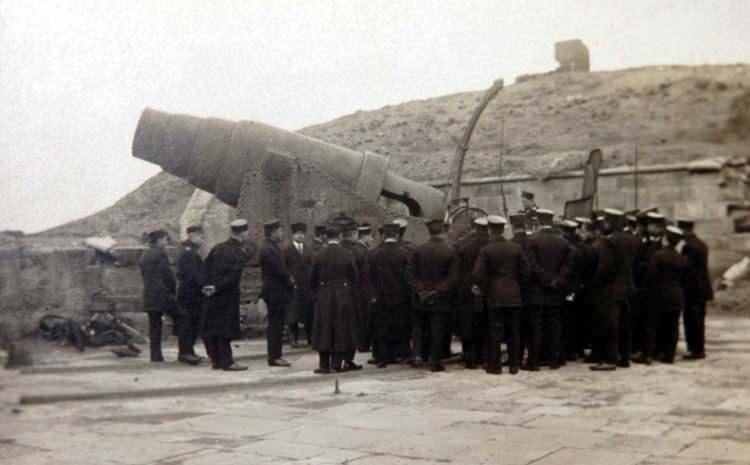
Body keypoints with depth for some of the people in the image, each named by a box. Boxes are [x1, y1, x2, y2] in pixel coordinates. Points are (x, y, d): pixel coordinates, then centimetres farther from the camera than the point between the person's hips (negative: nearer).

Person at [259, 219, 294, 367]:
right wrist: (290, 280, -4)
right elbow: (279, 270, -20)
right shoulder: (268, 249, -17)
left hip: (278, 291, 10)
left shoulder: (273, 247, 15)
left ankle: (275, 356, 17)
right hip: (274, 292, -10)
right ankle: (274, 357, 0)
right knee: (275, 324, -5)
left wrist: (289, 279, 1)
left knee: (277, 324, 12)